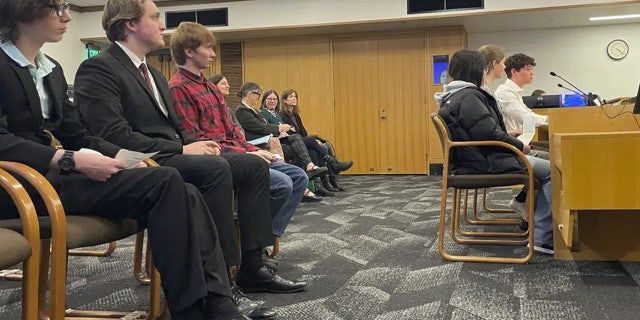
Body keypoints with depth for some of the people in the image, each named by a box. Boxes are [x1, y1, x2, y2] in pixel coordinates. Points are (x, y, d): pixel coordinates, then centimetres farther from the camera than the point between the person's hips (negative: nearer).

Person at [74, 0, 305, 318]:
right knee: (216, 168, -33)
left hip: (172, 157, 9)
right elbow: (113, 136, -20)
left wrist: (195, 143, -1)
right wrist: (182, 149, -19)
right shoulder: (98, 69, -8)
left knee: (255, 165, -3)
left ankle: (252, 266, -3)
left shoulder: (154, 73, 21)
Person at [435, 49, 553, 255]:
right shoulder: (468, 97, -18)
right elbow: (489, 134, -23)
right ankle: (542, 238, -10)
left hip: (478, 158, 11)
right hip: (486, 163, -11)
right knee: (551, 172, -9)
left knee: (540, 162, 19)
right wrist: (520, 146, -8)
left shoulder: (453, 97, 14)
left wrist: (510, 138, 18)